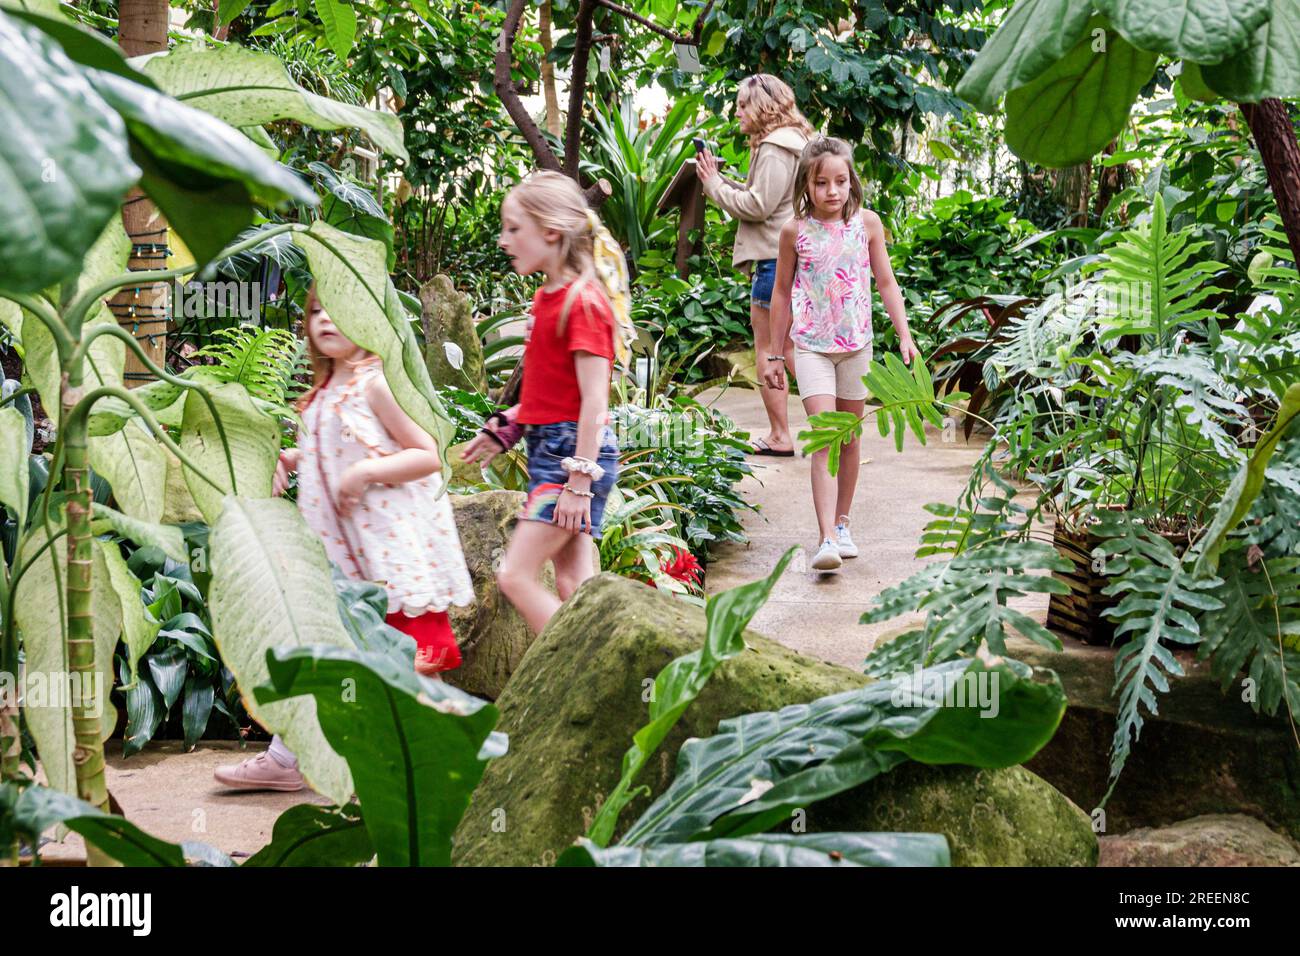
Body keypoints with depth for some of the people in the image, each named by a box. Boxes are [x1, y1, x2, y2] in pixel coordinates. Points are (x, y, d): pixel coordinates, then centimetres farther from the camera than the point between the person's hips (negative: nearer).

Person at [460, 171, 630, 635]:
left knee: (516, 576, -10)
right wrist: (504, 428, 20)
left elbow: (594, 401, -19)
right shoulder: (547, 297, 12)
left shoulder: (583, 302, -16)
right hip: (547, 446, 9)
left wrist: (579, 481, -21)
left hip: (574, 449, -9)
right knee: (572, 586, 7)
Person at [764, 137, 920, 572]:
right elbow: (782, 292, 7)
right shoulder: (795, 231, -3)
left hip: (856, 343, 2)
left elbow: (886, 283, 6)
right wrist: (774, 354, 9)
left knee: (850, 438, 12)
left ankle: (841, 524, 27)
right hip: (811, 345, -2)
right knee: (824, 437, -14)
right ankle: (826, 540, -20)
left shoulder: (867, 223, 0)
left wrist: (905, 337, -1)